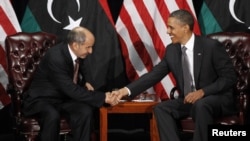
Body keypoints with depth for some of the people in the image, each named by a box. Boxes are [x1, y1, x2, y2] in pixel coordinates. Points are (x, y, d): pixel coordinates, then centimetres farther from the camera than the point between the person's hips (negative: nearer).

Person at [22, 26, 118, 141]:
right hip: (42, 99, -6)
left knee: (85, 111, -23)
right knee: (53, 116, -38)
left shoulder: (77, 54, -5)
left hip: (63, 97, 6)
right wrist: (103, 97, -29)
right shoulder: (55, 57, -30)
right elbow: (71, 90, -30)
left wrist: (85, 83, -4)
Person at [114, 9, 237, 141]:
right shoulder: (171, 50, 3)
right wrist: (127, 90, -9)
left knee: (201, 106, -37)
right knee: (161, 108, -17)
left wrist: (203, 91, -24)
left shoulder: (212, 46, -14)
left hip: (217, 99, -6)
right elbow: (154, 75, 4)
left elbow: (229, 77, -13)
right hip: (188, 100, 6)